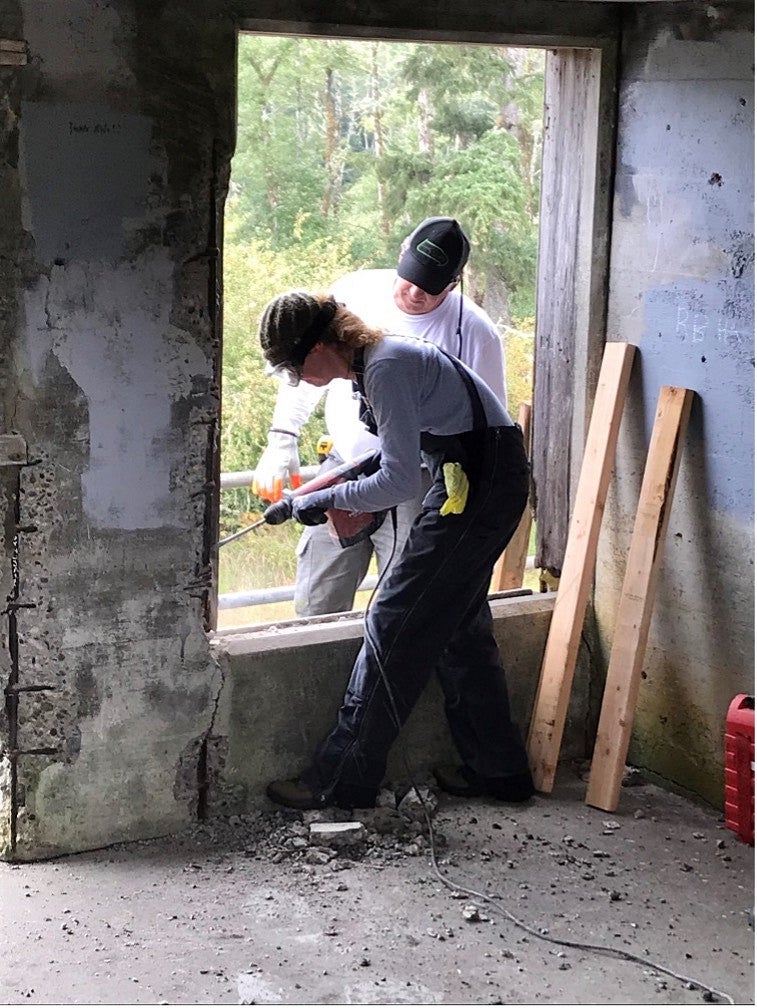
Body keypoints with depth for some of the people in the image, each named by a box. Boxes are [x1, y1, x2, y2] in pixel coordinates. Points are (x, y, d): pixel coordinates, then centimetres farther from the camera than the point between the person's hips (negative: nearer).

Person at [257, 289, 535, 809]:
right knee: (461, 625, 16)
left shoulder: (386, 368, -20)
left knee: (396, 624, -7)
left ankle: (341, 780, -1)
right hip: (476, 479, 11)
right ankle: (497, 769, 26)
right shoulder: (374, 358, 10)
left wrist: (326, 499, -11)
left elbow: (401, 482, -22)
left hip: (481, 485, -11)